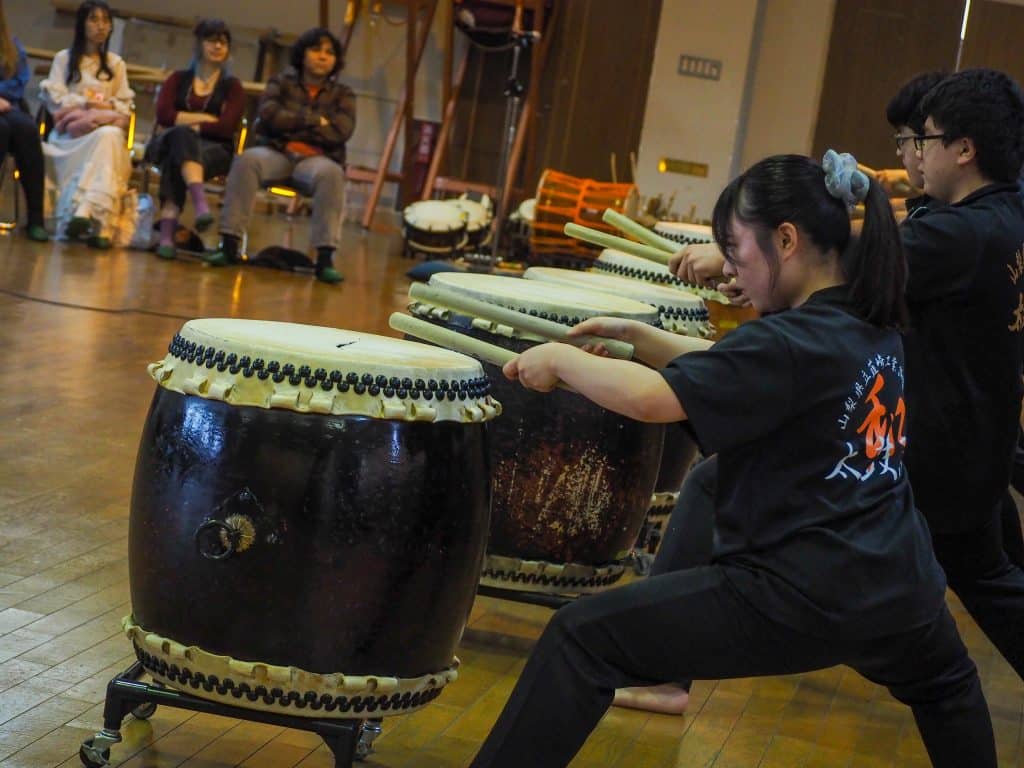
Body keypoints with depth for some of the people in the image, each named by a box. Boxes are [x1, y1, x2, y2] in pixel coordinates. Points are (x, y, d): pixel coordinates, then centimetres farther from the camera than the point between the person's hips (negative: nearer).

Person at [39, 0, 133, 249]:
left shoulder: (116, 64, 24)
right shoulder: (64, 58, 16)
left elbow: (125, 106, 15)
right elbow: (55, 98, 3)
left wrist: (110, 106, -7)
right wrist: (87, 104, -11)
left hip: (108, 130, 2)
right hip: (71, 130, -2)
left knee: (112, 136, -39)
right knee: (105, 137, -39)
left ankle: (84, 211, -54)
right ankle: (97, 221, -52)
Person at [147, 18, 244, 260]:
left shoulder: (232, 86, 12)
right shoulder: (178, 79, 17)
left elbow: (226, 127, -5)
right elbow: (163, 115, -1)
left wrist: (185, 122, -8)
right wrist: (205, 118, -8)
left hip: (213, 149, -1)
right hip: (168, 144, 1)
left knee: (178, 158, -35)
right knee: (182, 135, -36)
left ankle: (167, 233, -53)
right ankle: (200, 204, -59)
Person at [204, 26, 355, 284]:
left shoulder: (343, 94, 12)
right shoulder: (281, 82, 14)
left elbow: (340, 132, -6)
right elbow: (268, 114, -5)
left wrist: (291, 124, -4)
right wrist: (314, 120, -7)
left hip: (316, 158, -1)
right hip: (277, 152, 1)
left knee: (331, 173, -37)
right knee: (246, 160, -32)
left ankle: (325, 258, -41)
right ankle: (229, 245, -36)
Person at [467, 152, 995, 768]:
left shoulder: (789, 343, -17)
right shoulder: (874, 329, 9)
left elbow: (651, 398, -22)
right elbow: (727, 369, 18)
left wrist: (559, 358, -6)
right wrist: (634, 334, 10)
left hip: (798, 597, -9)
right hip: (904, 594, 9)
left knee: (581, 640, -6)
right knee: (946, 685, 42)